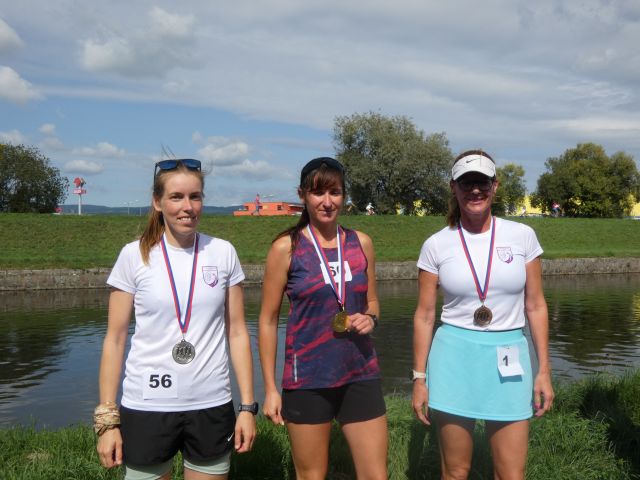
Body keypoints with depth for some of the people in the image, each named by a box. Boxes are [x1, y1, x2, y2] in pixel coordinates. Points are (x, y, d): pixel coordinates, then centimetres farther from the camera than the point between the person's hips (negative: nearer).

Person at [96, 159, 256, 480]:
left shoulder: (223, 253, 0)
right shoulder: (134, 255, -4)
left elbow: (237, 333, 4)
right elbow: (114, 340, -1)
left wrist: (248, 406, 1)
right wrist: (107, 418, -4)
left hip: (212, 406, 1)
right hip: (146, 407, -1)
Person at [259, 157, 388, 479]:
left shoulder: (361, 243, 4)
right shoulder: (286, 247, -7)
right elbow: (268, 320, -3)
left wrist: (370, 319, -7)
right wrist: (270, 387, -5)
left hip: (360, 375, 3)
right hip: (307, 380, -3)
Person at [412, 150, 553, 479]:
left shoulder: (522, 236, 1)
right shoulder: (436, 245, -2)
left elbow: (535, 306, 5)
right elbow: (424, 315, 2)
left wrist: (544, 369, 3)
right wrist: (419, 378, 0)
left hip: (508, 359, 1)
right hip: (454, 358, -1)